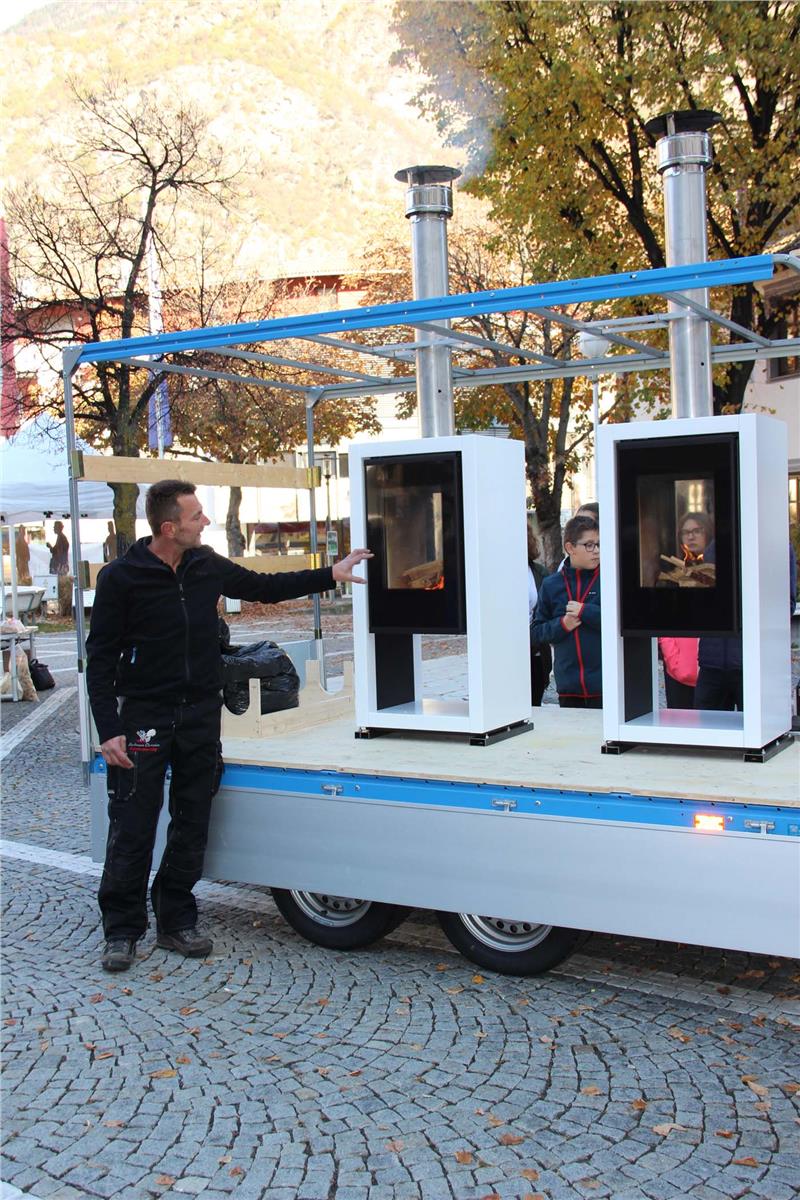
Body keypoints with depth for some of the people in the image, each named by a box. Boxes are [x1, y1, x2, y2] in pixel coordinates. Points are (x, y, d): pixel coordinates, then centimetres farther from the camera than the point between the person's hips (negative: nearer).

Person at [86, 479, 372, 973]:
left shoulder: (208, 566, 4)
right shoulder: (121, 579, -10)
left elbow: (264, 587, 19)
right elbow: (101, 658, -8)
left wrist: (332, 575, 15)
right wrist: (108, 729, -15)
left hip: (201, 713, 5)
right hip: (143, 716, -5)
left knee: (193, 824, 9)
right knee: (132, 828, -1)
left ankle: (177, 921, 22)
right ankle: (123, 930, 13)